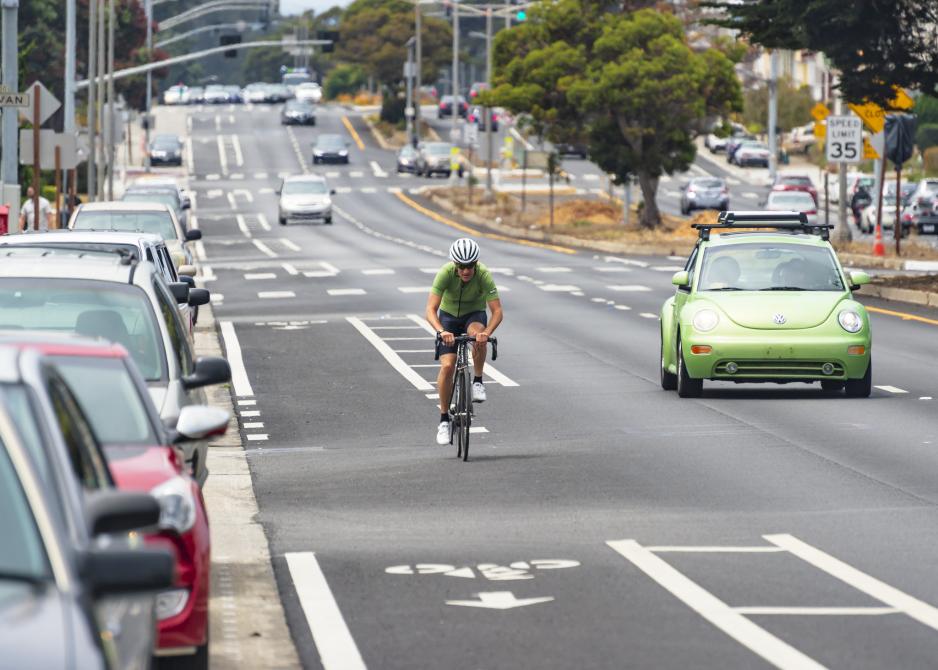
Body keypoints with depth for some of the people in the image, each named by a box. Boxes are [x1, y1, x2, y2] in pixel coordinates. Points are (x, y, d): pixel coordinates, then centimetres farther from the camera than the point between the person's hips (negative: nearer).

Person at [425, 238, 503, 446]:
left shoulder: (484, 275, -29)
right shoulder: (446, 273, -29)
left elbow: (497, 311, -32)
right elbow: (431, 310, -34)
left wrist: (487, 332, -51)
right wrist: (441, 331, -52)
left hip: (474, 314, 0)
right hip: (449, 315, 0)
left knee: (478, 336, -37)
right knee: (447, 366, -15)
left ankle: (478, 382, -14)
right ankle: (444, 419, -2)